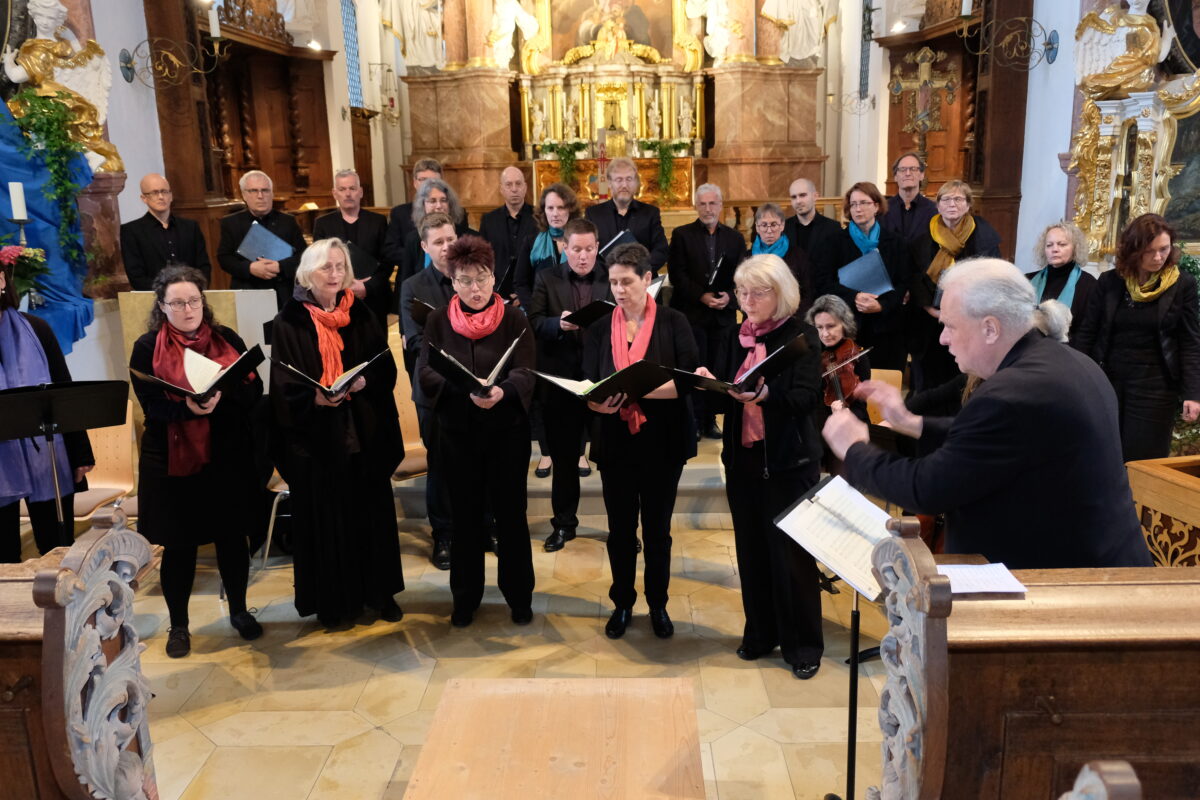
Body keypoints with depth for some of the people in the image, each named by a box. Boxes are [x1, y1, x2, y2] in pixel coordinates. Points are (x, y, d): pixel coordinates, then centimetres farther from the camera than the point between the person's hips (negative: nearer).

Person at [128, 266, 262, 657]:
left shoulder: (227, 339, 4)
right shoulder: (147, 348, -2)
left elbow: (254, 391, -2)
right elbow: (152, 406, -11)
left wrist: (220, 395, -22)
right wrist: (187, 406, -30)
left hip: (227, 458, 2)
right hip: (172, 461, -2)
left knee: (232, 537, 12)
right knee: (177, 544, 8)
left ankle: (239, 611, 31)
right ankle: (178, 624, 26)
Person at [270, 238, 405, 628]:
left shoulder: (361, 315, 7)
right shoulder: (290, 321, -2)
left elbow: (386, 367, 3)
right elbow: (283, 383, -7)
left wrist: (365, 380, -17)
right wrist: (314, 397, -25)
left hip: (365, 432, 3)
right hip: (315, 437, -2)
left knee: (371, 512, 8)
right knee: (325, 517, 4)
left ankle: (379, 590, 23)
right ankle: (333, 598, 18)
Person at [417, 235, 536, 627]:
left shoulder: (514, 318, -3)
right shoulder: (438, 321, 2)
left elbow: (526, 372, -13)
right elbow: (425, 373, -8)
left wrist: (502, 392, -35)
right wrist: (464, 388, -26)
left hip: (507, 430, -1)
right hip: (458, 432, 1)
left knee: (511, 513, 6)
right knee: (465, 515, 10)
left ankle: (519, 595, 22)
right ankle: (465, 596, 25)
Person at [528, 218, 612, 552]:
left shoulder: (612, 280, 3)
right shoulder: (546, 279, 3)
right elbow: (533, 322, -6)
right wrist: (559, 324, -25)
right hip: (561, 380, 0)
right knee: (564, 457, 11)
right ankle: (563, 524, 26)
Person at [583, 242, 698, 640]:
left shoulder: (673, 323, -5)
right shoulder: (599, 329, 3)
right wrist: (599, 402, -26)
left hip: (663, 443, -2)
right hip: (615, 444, 2)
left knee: (657, 528, 12)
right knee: (620, 528, 12)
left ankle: (658, 604, 31)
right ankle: (622, 603, 31)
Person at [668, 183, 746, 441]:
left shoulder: (735, 238, 11)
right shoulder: (682, 235, 3)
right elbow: (676, 274, -5)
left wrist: (729, 297, -11)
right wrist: (702, 296, -15)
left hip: (723, 314, 3)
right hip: (691, 313, -3)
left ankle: (710, 421, 14)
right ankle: (693, 422, 5)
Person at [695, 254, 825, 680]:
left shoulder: (800, 335, -7)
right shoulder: (738, 337, 9)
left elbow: (808, 398, -19)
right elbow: (724, 392, 6)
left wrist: (766, 394, -36)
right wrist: (710, 383, -15)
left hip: (788, 460, -5)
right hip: (742, 456, 5)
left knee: (791, 553, 1)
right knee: (751, 549, 12)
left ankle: (803, 644, 16)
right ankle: (760, 633, 27)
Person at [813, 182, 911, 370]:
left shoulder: (895, 243, 9)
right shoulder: (837, 241, 6)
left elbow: (903, 284, 3)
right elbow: (821, 280, -3)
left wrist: (882, 305, -16)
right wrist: (853, 297, -17)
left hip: (885, 327, 1)